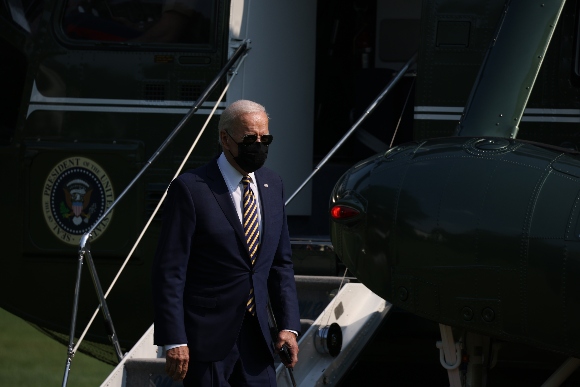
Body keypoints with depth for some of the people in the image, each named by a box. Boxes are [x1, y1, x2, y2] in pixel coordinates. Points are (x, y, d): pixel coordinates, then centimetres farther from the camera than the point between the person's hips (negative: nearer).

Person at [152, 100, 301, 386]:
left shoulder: (271, 185, 11)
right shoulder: (190, 189, -9)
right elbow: (169, 271, -11)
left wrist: (289, 324, 5)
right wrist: (174, 341, -16)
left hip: (256, 339, 6)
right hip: (207, 338, -6)